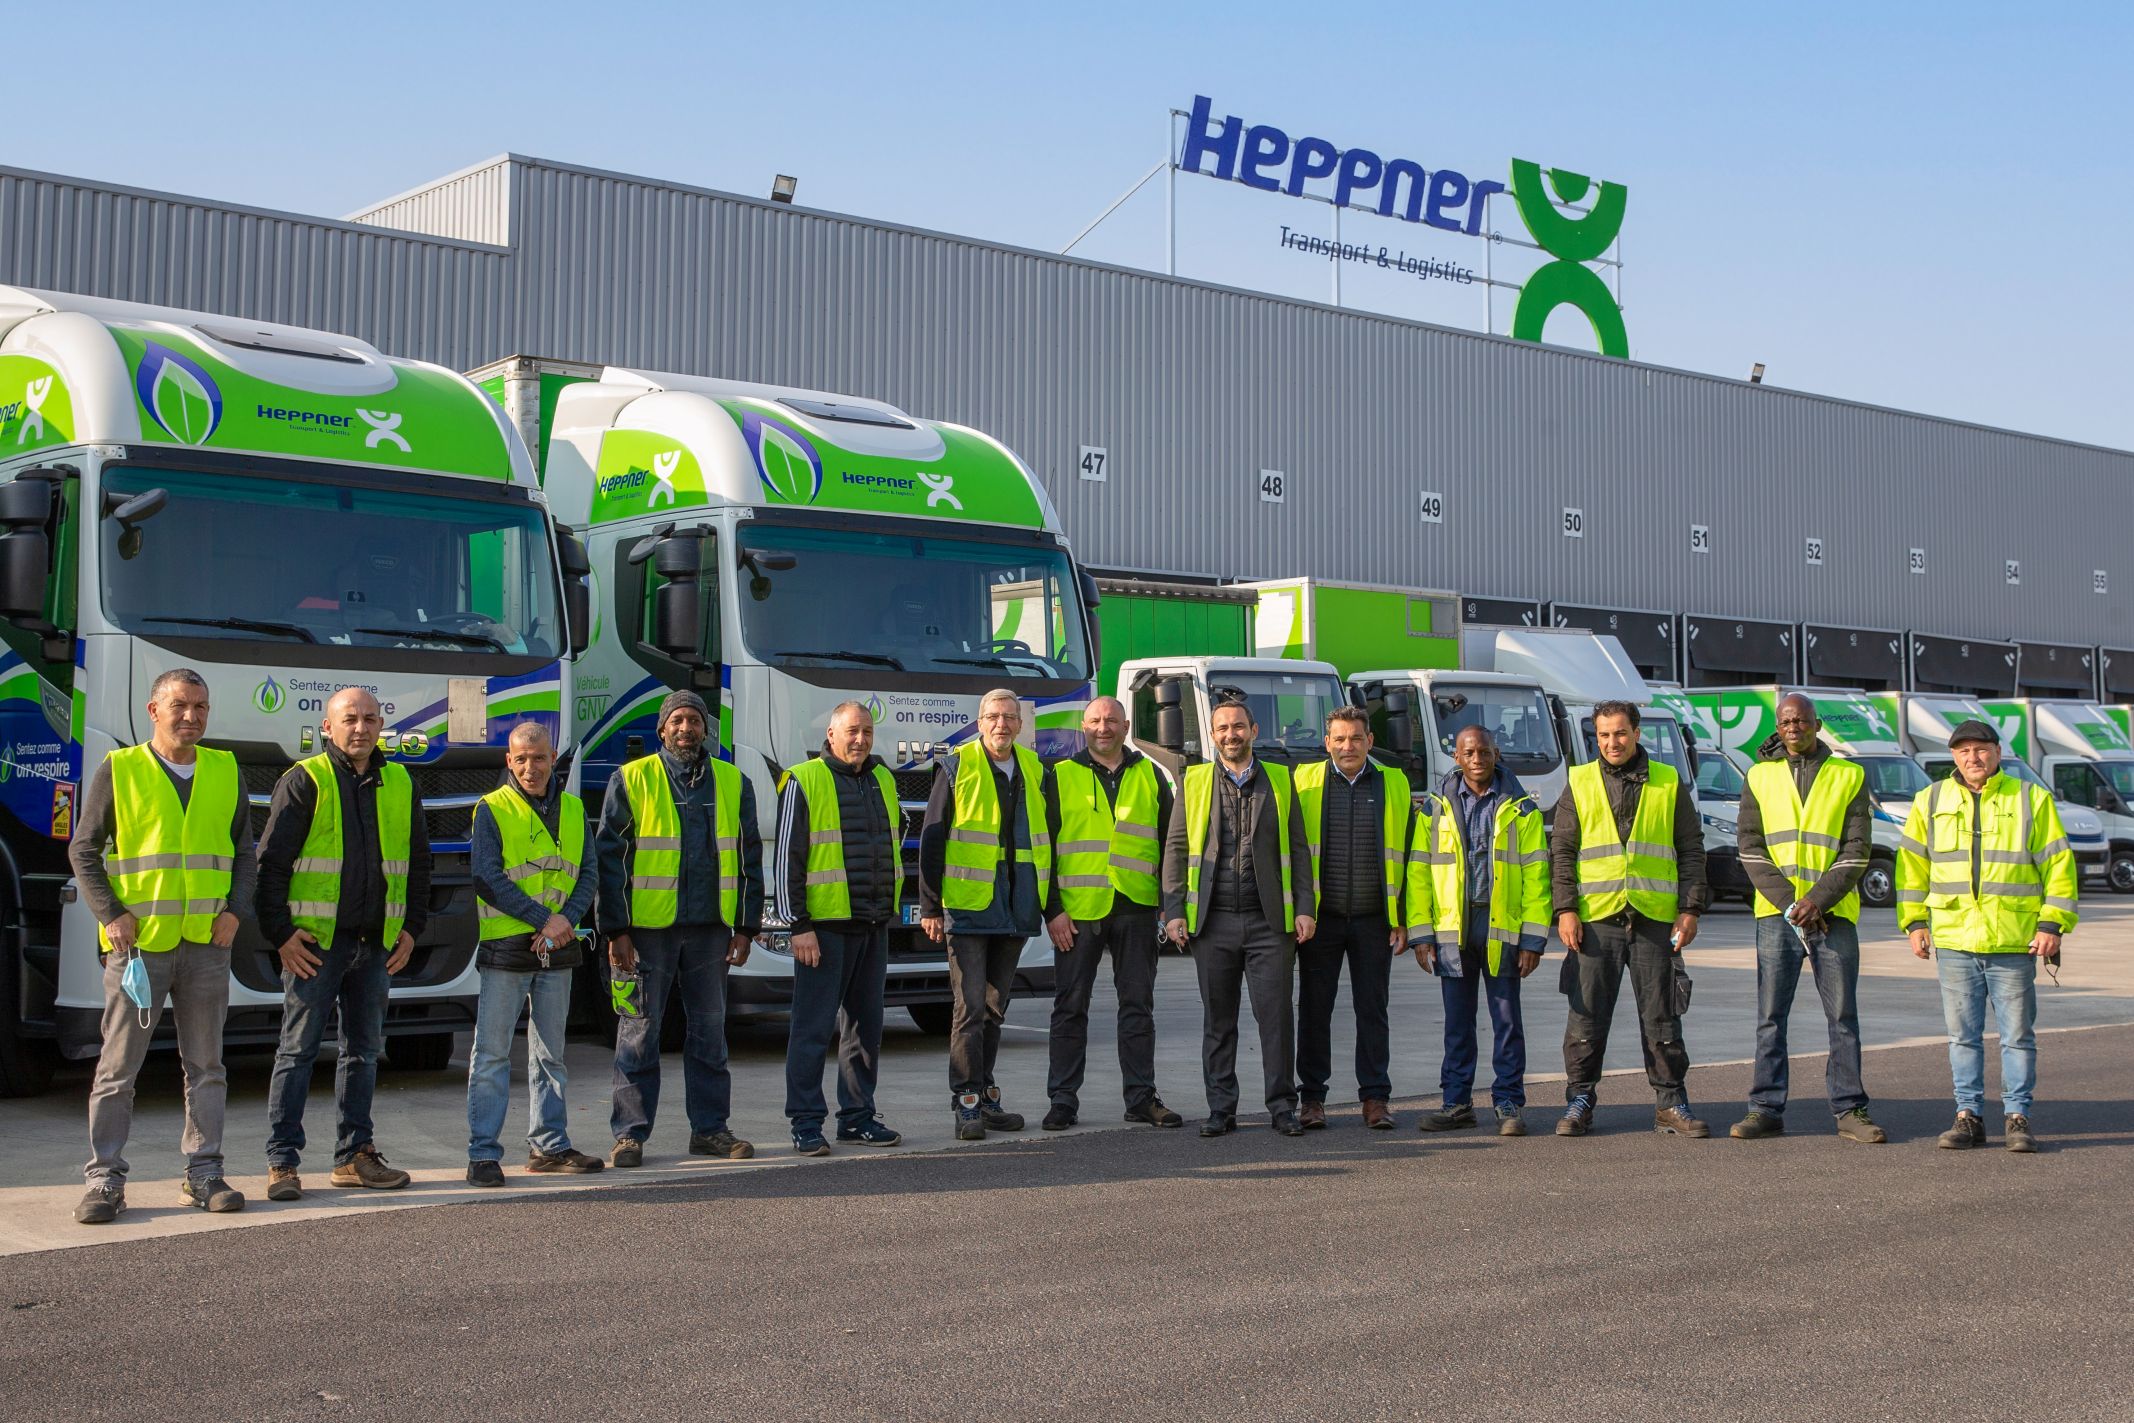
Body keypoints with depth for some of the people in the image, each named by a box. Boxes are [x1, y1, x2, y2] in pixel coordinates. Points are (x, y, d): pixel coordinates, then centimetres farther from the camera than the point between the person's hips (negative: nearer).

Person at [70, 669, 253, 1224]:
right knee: (118, 1067, -1)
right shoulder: (119, 770, 1)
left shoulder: (226, 772, 10)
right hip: (137, 943, -3)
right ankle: (104, 1179, 5)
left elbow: (244, 851, 15)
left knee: (206, 1066, 7)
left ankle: (203, 1173, 14)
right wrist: (110, 914, -8)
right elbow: (83, 851, 3)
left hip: (207, 945, 3)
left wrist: (236, 910, 0)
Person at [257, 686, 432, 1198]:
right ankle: (282, 1162, 3)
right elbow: (271, 862, -6)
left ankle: (354, 1155, 19)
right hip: (314, 943, -5)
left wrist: (412, 928, 10)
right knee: (298, 1050, -2)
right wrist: (280, 933, -11)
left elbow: (418, 863, 17)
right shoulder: (304, 781, -4)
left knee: (364, 1050, 10)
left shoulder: (400, 785, 11)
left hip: (376, 944, 5)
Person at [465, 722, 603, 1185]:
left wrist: (567, 921, -11)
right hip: (505, 947, -5)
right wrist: (544, 919, -15)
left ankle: (549, 1146, 20)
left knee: (550, 1054, 12)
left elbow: (586, 876, 8)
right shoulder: (492, 809, -2)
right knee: (492, 1052, -4)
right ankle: (483, 1153, -1)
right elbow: (488, 879, -11)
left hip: (558, 949, 5)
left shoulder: (572, 809, 12)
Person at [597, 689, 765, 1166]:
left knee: (709, 1030, 8)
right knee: (639, 1032, 0)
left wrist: (746, 927, 7)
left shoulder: (733, 783, 9)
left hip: (710, 929, 3)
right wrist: (615, 931, -7)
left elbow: (749, 858, 12)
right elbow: (609, 856, -1)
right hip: (646, 929, -3)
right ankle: (630, 1133, 7)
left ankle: (710, 1128, 17)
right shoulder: (631, 780, 0)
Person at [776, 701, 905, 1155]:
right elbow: (788, 857, -8)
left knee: (866, 1024, 10)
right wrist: (798, 925, -14)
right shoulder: (804, 781, -5)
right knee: (814, 1027, -5)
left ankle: (858, 1115, 19)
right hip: (824, 926, -6)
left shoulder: (882, 780, 14)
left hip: (873, 926, 6)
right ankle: (806, 1123, 0)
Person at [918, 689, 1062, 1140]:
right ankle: (966, 1104, -2)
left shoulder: (1034, 772, 11)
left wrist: (1052, 908, 12)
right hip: (967, 909, -5)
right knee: (971, 1006, -7)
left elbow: (1046, 843, 16)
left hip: (1015, 911, 5)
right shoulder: (956, 769, -3)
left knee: (995, 1007, 11)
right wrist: (930, 908, -5)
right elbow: (931, 841, -2)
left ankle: (985, 1098, 18)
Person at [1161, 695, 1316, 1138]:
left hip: (1270, 921, 0)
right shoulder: (1194, 782, 8)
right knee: (1217, 1019, 5)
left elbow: (1298, 849, 8)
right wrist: (1173, 911, -1)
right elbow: (1175, 849, 7)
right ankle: (1221, 1108, 12)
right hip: (1213, 921, 1)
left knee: (1277, 1015, -1)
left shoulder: (1281, 781, 9)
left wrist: (1305, 908, 0)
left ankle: (1282, 1106, 8)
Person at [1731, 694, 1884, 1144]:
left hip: (1834, 914, -1)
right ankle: (1766, 1109, 6)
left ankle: (1849, 1110, 8)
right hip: (1776, 913, 1)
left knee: (1843, 1017, 1)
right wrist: (1788, 902, -9)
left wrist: (1818, 901, -12)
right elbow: (1750, 847, 2)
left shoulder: (1849, 776, 5)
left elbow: (1857, 851, -1)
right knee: (1771, 1017, 2)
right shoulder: (1760, 775, 9)